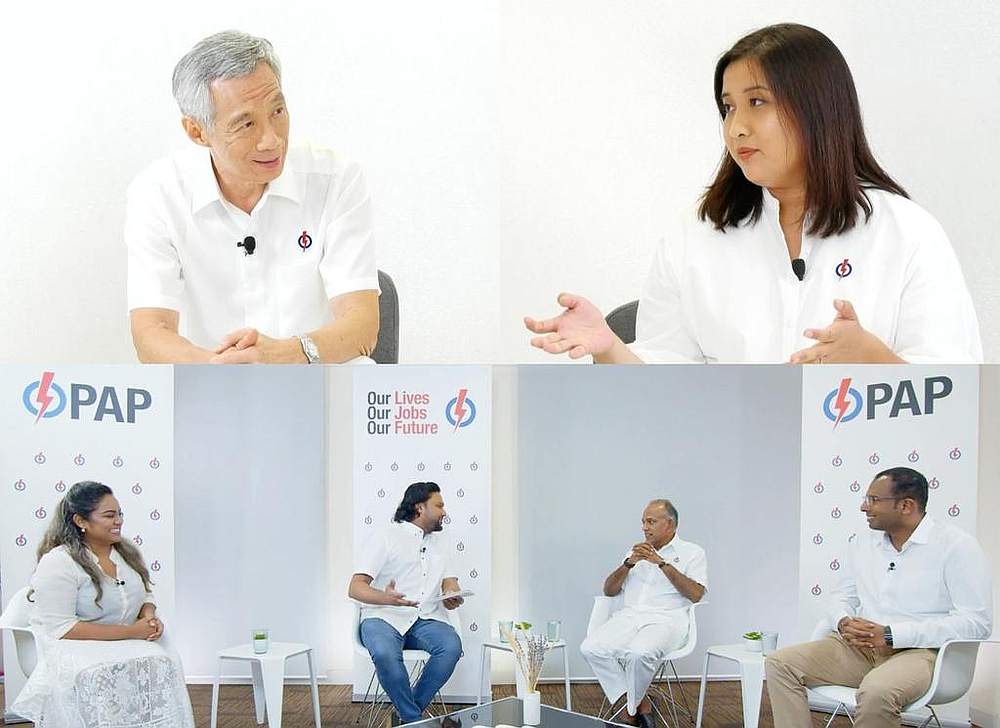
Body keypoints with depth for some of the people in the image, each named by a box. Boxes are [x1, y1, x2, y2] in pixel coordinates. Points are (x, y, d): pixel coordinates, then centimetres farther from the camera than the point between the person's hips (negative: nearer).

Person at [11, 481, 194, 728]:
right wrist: (130, 631, -20)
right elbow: (62, 628, -18)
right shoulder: (58, 563, -12)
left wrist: (149, 616, -4)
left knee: (167, 661, -26)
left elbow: (145, 595, 23)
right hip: (75, 648, -5)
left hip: (128, 644, 6)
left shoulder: (126, 552, 10)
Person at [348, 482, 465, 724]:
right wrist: (385, 598, -27)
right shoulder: (387, 539, 2)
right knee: (385, 653, -38)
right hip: (384, 617, -4)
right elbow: (355, 588, -5)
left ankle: (409, 710, -12)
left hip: (426, 619, 5)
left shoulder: (437, 543, 23)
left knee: (452, 646, -28)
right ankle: (413, 719, -19)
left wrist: (451, 597, -9)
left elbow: (449, 581, 18)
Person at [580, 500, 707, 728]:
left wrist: (662, 563, -10)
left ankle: (632, 708, -9)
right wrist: (629, 563, 2)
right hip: (629, 615, 5)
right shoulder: (636, 551, 23)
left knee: (639, 653, -37)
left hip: (666, 619, -5)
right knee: (591, 648, -24)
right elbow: (609, 590, 18)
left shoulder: (692, 552, 9)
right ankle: (640, 705, -13)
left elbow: (696, 594, -7)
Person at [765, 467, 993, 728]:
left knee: (877, 691, -39)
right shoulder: (863, 543, 15)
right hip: (857, 646, 6)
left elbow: (977, 621, -13)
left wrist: (890, 634, -17)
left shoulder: (955, 544, -6)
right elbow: (843, 598, 22)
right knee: (779, 664, -13)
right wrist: (844, 623, -6)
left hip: (917, 651, -6)